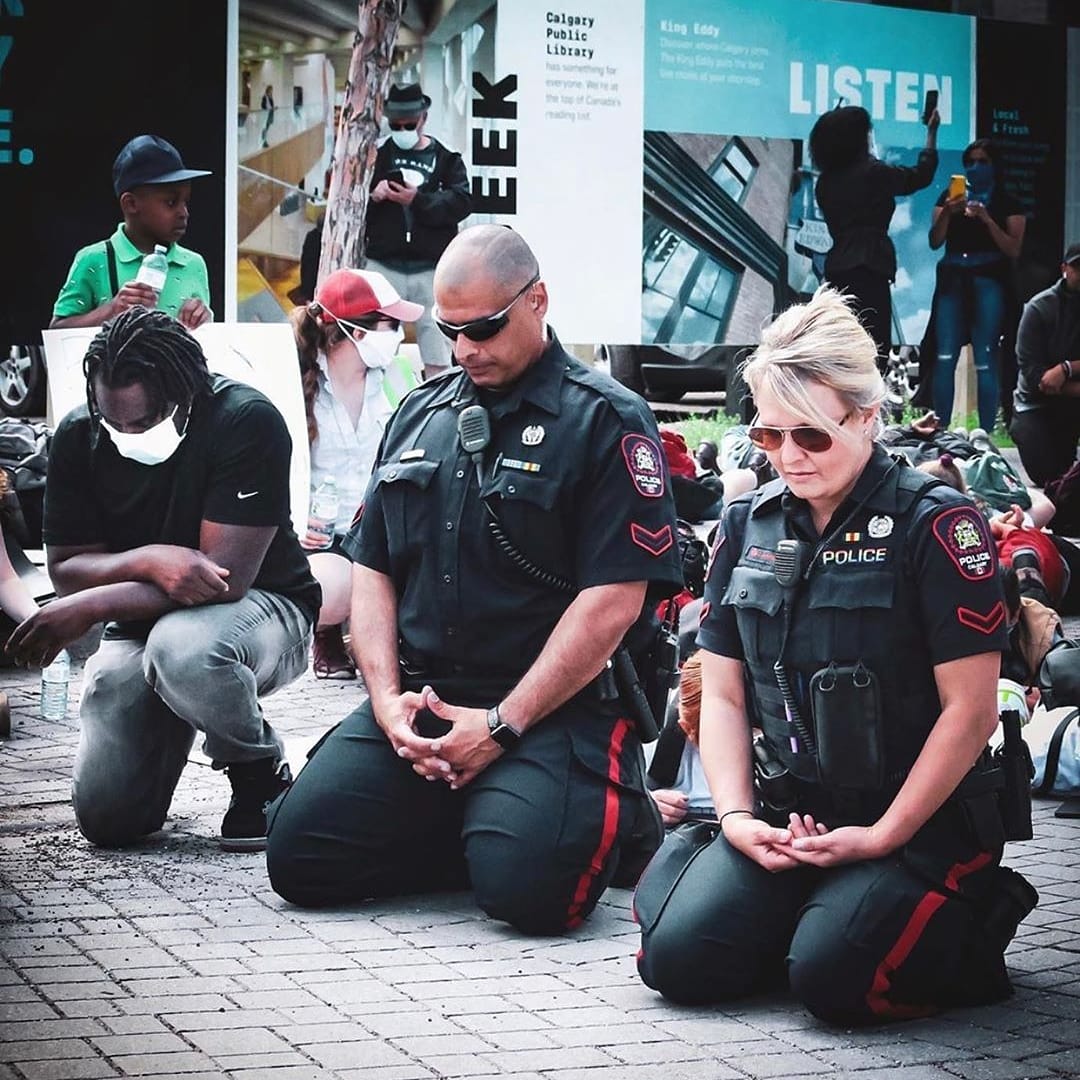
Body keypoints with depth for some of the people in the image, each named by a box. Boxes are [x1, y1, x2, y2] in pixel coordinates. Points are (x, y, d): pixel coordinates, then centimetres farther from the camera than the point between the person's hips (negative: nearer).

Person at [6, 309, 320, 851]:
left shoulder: (247, 422, -22)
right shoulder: (79, 436, -8)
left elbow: (227, 576, -27)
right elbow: (65, 568, -8)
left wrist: (89, 607, -30)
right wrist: (151, 561, -30)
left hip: (260, 609, -5)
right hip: (139, 627, 5)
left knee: (182, 645, -40)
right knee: (107, 817, -8)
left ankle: (260, 774, -9)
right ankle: (169, 724, 28)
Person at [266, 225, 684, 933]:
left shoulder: (607, 421, -3)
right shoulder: (420, 416, 17)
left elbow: (612, 601, -10)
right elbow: (373, 570, 17)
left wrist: (500, 727, -14)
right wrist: (388, 701, -1)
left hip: (552, 713, -5)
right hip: (418, 699, 6)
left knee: (525, 885, -27)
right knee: (298, 855, -11)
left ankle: (607, 812, 6)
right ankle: (467, 821, 11)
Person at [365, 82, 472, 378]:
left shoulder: (446, 159, 7)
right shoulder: (376, 157, 9)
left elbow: (462, 202, -6)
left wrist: (418, 201, -16)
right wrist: (372, 197, -13)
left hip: (431, 268, 0)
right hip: (383, 265, 1)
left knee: (437, 360, 1)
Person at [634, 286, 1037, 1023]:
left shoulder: (935, 525, -9)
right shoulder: (749, 527, 9)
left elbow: (970, 707, -11)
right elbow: (723, 694, 11)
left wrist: (883, 837, -14)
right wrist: (736, 817, -5)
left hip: (921, 822, -5)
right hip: (789, 814, 5)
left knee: (832, 975, -27)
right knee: (680, 957, -16)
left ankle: (975, 923, 4)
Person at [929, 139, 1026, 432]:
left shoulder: (1008, 204, 8)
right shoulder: (950, 196, 14)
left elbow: (1014, 250, -2)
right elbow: (934, 242, 7)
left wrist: (986, 219, -12)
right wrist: (946, 213, -10)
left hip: (988, 283, -2)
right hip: (952, 280, 2)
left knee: (985, 360, -8)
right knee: (945, 357, -4)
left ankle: (986, 432, -6)